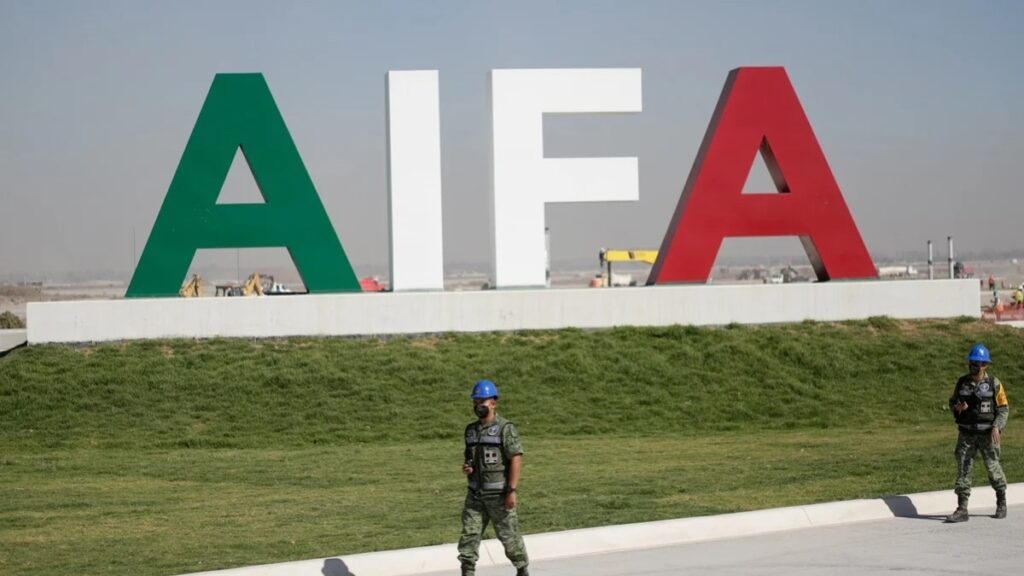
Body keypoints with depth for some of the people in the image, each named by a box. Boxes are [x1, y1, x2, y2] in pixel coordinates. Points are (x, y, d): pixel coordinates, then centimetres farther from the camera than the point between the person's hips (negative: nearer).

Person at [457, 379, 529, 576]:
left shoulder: (505, 429, -10)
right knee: (469, 535, -3)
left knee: (509, 535, 4)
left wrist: (512, 491, -20)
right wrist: (465, 466, 1)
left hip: (498, 493, -6)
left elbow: (516, 459, -14)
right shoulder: (471, 430, 11)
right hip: (475, 494, 6)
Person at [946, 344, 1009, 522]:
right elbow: (952, 402, 16)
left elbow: (1003, 408, -3)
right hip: (966, 434, 3)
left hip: (987, 434, -3)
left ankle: (1001, 502, 28)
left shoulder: (994, 384, -4)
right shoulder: (962, 382, 5)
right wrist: (957, 407, -8)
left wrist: (997, 427, -17)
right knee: (963, 469, -4)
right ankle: (962, 509, -4)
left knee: (993, 467, 4)